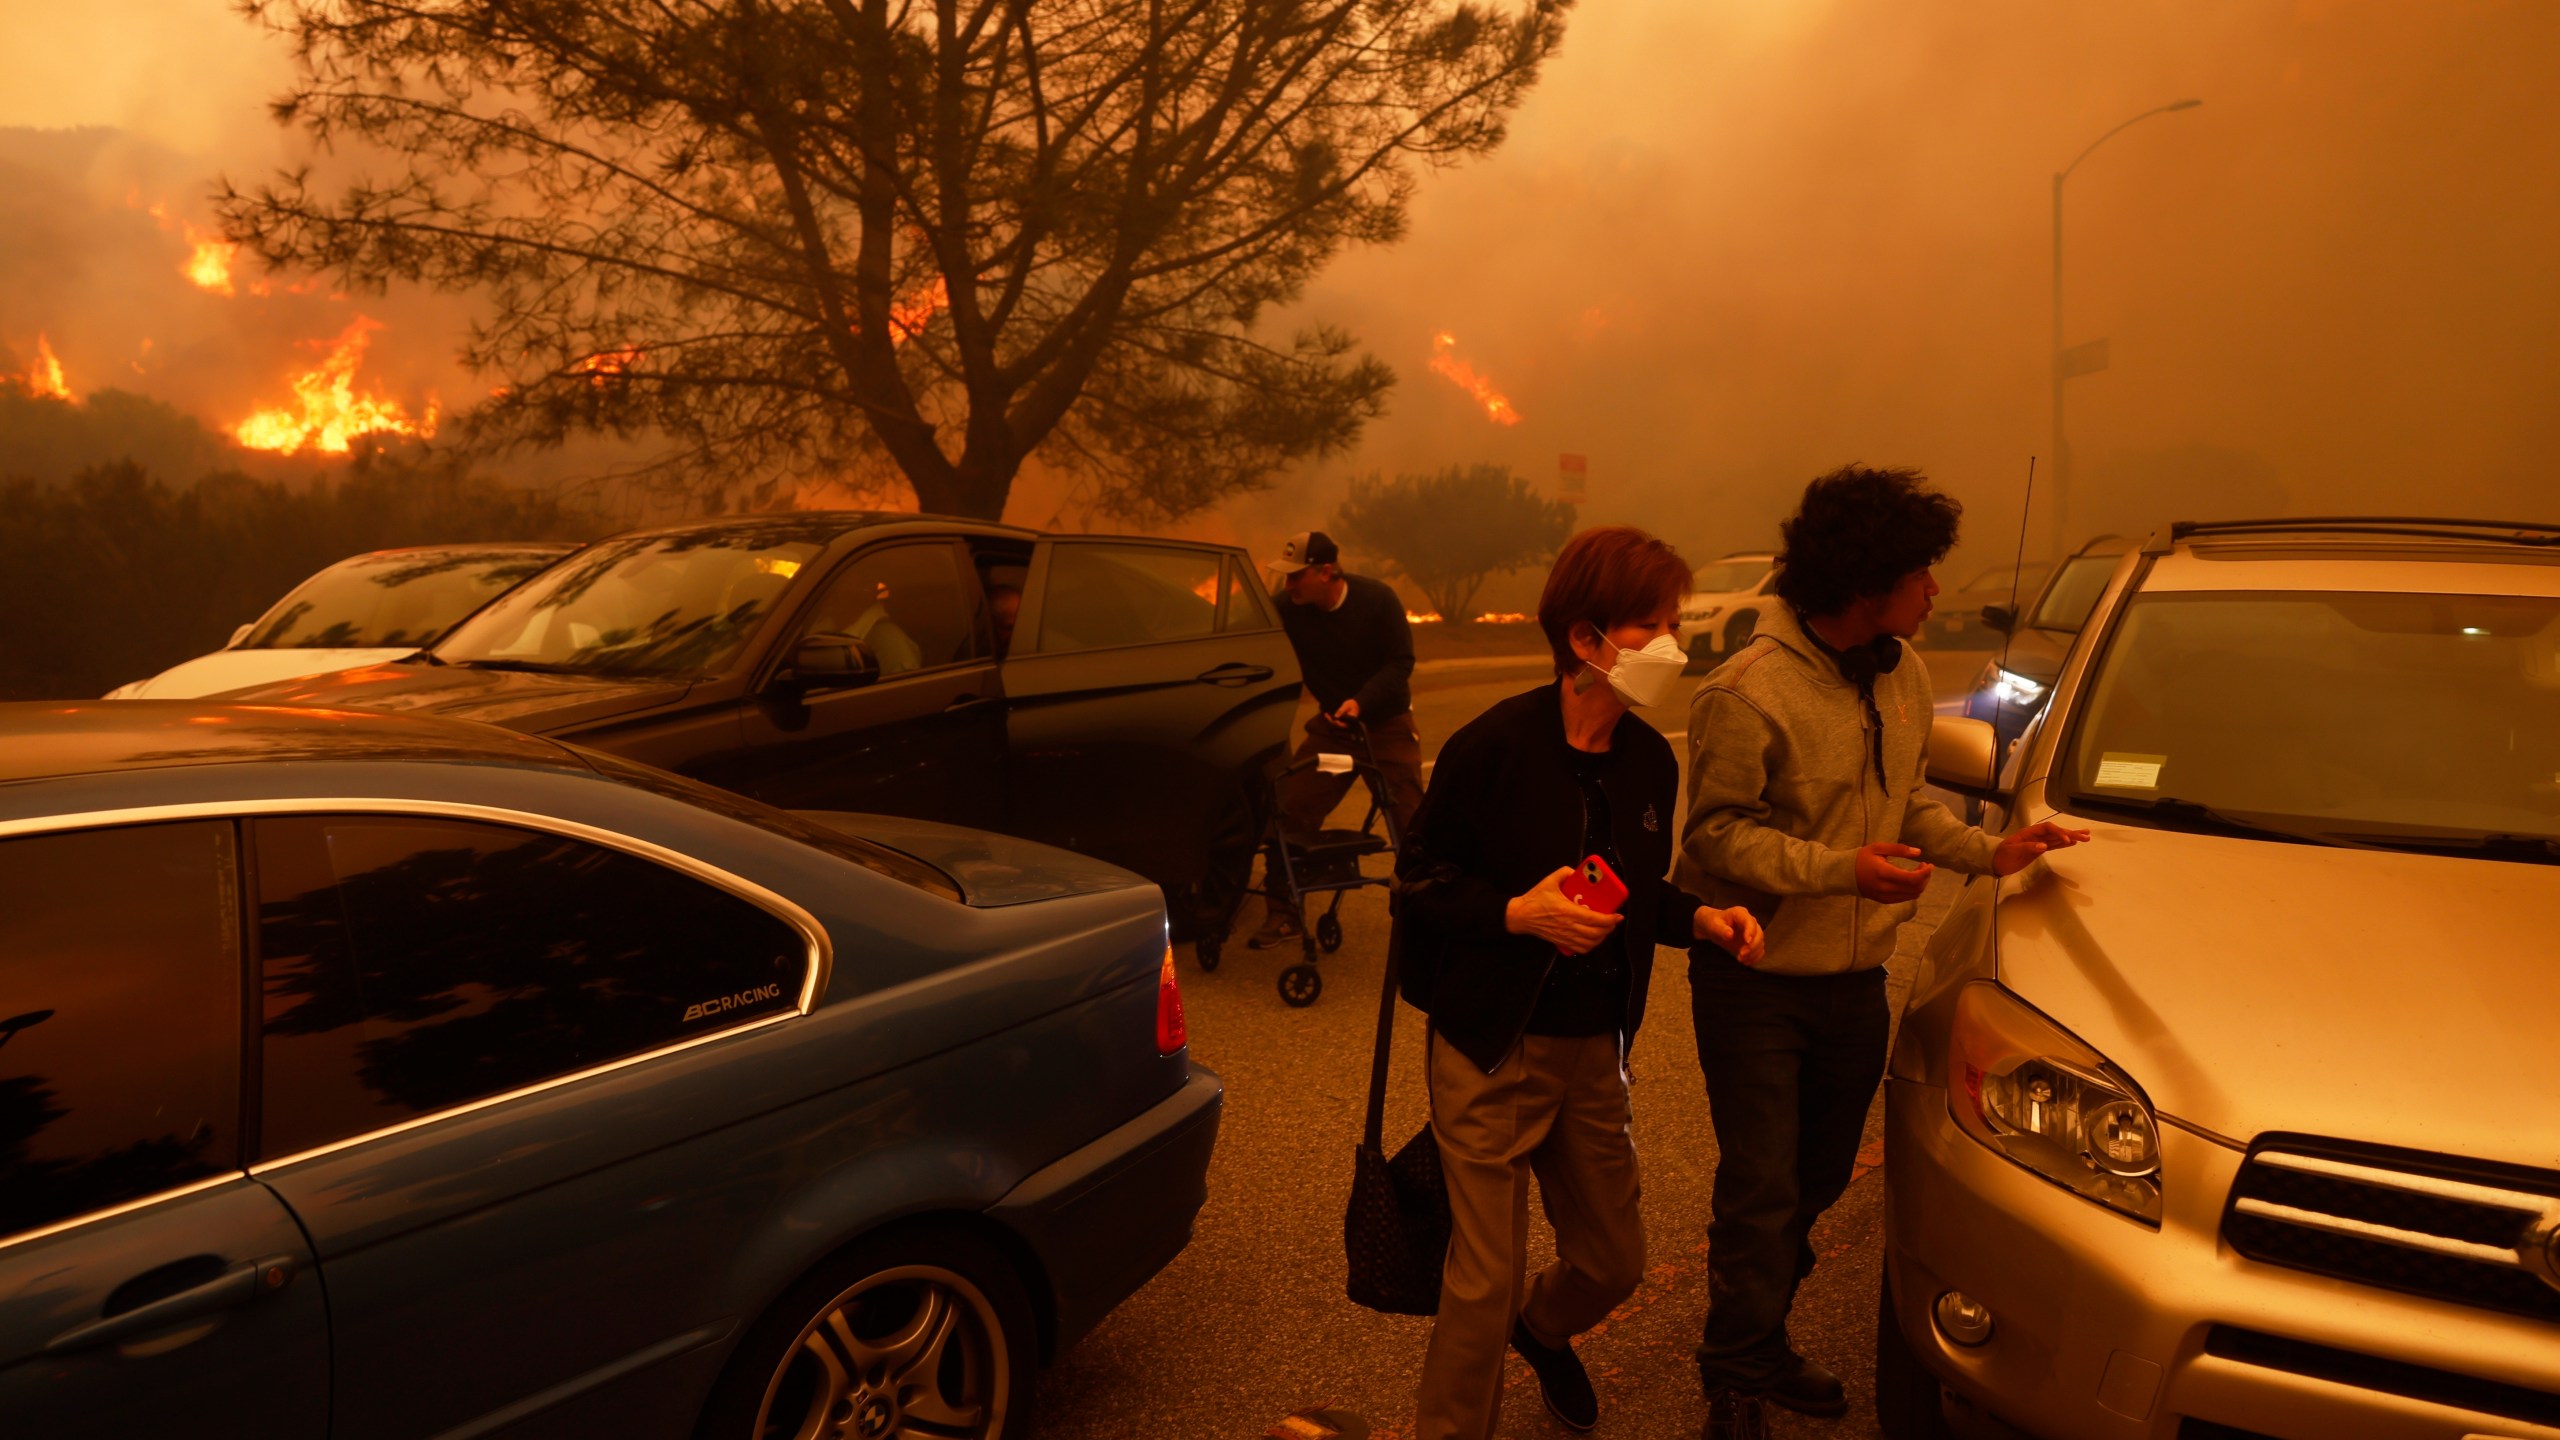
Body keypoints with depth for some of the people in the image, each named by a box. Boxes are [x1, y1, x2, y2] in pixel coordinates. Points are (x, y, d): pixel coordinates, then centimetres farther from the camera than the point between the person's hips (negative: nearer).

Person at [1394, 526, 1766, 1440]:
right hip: (1492, 1053, -6)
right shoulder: (1494, 746, -18)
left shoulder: (1651, 759, 1)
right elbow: (1419, 879, -12)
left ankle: (1541, 1330, 54)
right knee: (1485, 1280, 1)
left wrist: (1698, 918, -4)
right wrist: (1516, 912, -25)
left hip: (1594, 1052, 6)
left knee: (1613, 1262, 20)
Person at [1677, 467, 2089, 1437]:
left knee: (1817, 1181, 18)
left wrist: (1987, 852, 3)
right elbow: (1717, 832, -18)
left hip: (1856, 978, 8)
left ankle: (1760, 1347, 37)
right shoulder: (1750, 691, -20)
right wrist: (1840, 868, -26)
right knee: (1762, 1191, -1)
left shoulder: (1904, 675, 6)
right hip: (1757, 982, -7)